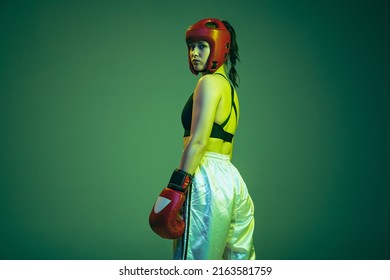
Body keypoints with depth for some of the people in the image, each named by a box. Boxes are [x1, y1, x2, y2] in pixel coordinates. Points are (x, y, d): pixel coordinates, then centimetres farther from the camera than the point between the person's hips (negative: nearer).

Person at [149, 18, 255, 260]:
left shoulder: (210, 82, -7)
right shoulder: (230, 86, 21)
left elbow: (198, 141, -18)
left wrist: (176, 188, -22)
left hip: (207, 178, -10)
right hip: (231, 178, 10)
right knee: (238, 259, 16)